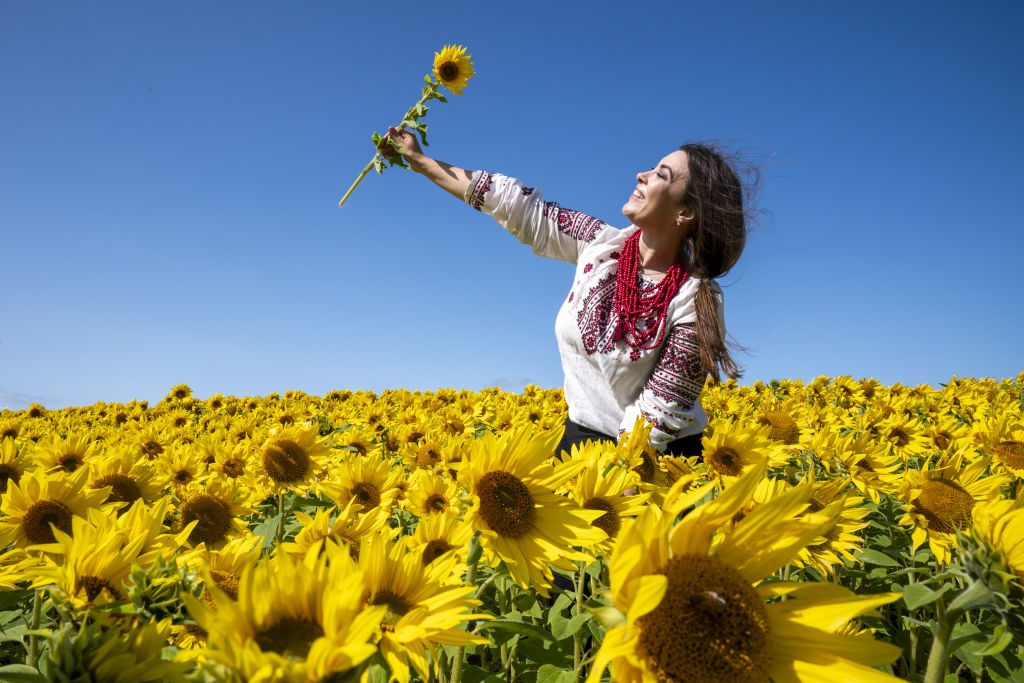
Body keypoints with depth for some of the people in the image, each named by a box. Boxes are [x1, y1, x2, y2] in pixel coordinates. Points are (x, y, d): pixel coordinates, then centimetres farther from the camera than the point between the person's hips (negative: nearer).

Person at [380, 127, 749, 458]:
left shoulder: (696, 299, -20)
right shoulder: (599, 243, -7)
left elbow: (659, 411, -19)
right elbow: (517, 204, -2)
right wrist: (421, 161, 3)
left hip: (655, 456, -4)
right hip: (582, 434, 4)